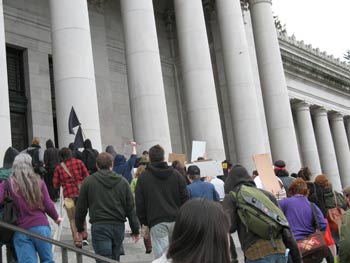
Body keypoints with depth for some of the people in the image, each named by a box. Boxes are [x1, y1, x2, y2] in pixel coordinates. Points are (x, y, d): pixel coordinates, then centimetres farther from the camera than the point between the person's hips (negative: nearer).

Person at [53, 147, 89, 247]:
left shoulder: (59, 168, 1)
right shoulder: (79, 162, 3)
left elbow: (55, 184, 3)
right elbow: (87, 176, 2)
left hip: (69, 195, -1)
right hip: (81, 193, 1)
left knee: (73, 219, 7)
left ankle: (77, 240, 3)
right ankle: (84, 236, 13)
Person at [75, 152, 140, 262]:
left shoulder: (88, 182, 1)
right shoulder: (122, 182, 7)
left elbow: (81, 208, 5)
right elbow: (131, 208, 5)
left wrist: (80, 228, 18)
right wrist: (135, 230, 11)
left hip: (99, 227, -3)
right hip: (119, 226, 3)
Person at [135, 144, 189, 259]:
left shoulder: (143, 178, 4)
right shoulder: (176, 174, 10)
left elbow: (139, 204, 3)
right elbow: (185, 198, 8)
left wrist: (144, 224, 11)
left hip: (157, 223, -3)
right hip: (176, 220, 3)